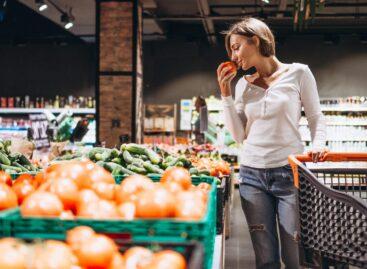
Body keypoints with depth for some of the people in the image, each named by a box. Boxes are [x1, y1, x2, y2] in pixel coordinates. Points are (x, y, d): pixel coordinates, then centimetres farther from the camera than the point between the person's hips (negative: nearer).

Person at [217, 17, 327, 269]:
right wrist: (225, 92, 2)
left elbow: (316, 118, 6)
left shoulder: (298, 73, 1)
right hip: (252, 173, 3)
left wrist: (318, 143, -14)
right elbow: (239, 135, 8)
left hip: (289, 171, -3)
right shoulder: (243, 84, 11)